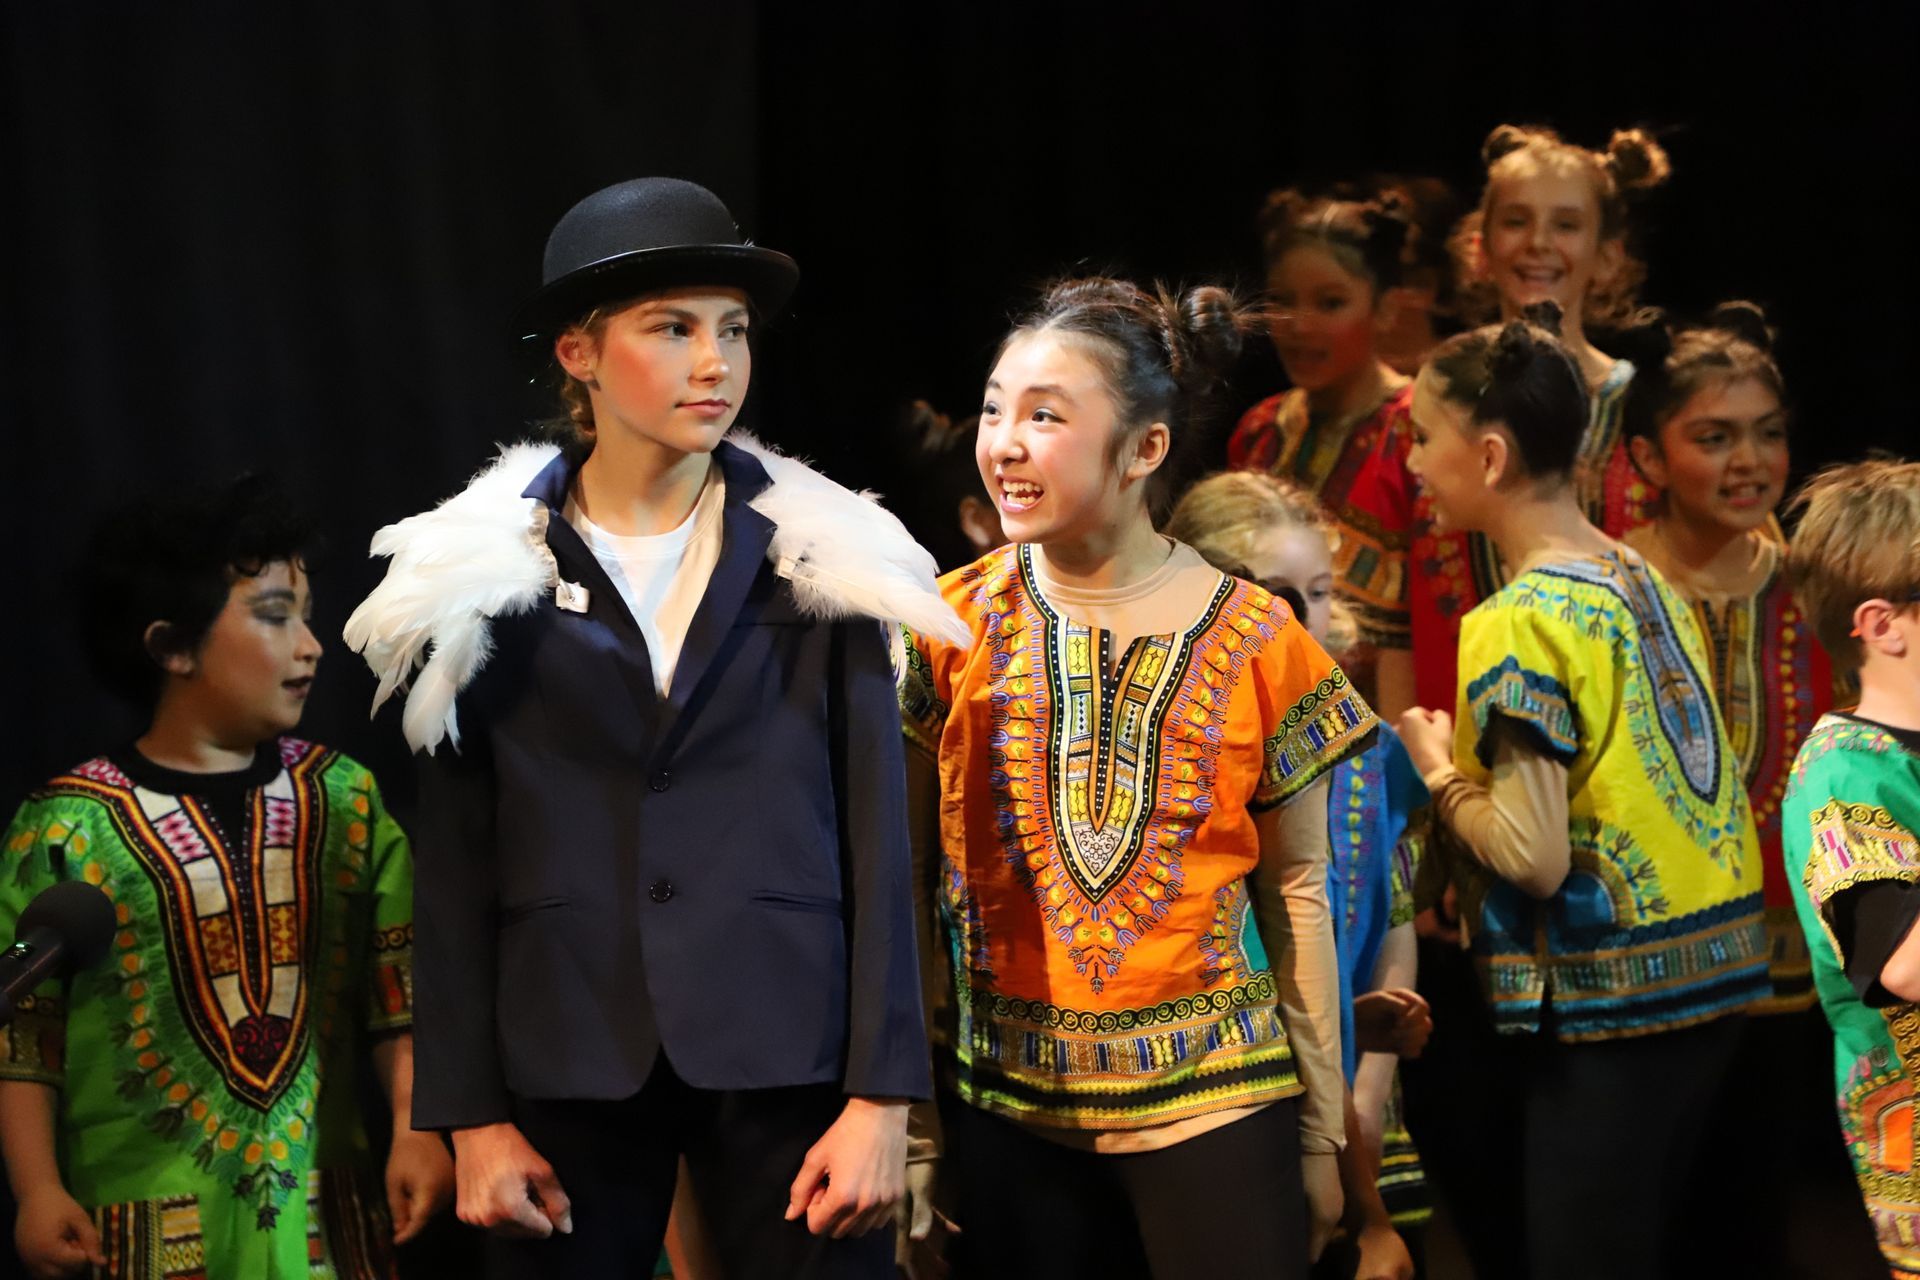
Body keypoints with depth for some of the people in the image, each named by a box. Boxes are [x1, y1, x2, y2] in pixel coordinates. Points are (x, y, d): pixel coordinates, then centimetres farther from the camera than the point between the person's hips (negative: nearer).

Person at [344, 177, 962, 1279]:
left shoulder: (823, 557, 4)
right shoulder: (491, 573, 3)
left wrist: (883, 1094, -6)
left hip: (786, 1055, 0)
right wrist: (472, 1113, -1)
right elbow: (458, 859, 4)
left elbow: (875, 837, 1)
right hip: (569, 1059, 0)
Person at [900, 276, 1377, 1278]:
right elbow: (910, 875, 2)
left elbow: (1294, 890, 4)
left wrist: (1322, 1130, 4)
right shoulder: (952, 625, 0)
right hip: (1007, 1110, 1)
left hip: (1218, 1099, -1)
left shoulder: (1255, 640, -2)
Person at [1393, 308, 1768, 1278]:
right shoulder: (1647, 582, 9)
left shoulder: (1519, 622, -16)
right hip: (1712, 973, 9)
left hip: (1605, 1006, -9)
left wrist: (1437, 770, -3)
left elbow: (1533, 855, -20)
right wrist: (1479, 760, 14)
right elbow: (1634, 781, 12)